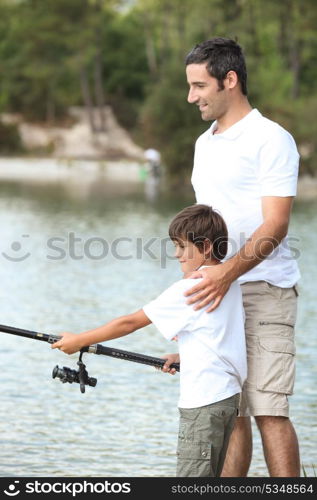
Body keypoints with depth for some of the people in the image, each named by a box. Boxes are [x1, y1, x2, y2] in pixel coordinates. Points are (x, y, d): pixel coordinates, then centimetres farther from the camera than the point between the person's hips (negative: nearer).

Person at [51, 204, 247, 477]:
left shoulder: (188, 290, -13)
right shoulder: (231, 283, 12)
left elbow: (130, 323, -8)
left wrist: (78, 341, -1)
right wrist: (182, 356, 19)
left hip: (204, 400, -9)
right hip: (230, 393, 9)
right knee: (211, 476, 11)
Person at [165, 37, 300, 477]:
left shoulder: (271, 139, -8)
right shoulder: (204, 144, 18)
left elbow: (274, 227, -15)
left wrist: (227, 274, -27)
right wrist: (191, 293, 20)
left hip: (263, 292, -7)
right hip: (214, 295, 8)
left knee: (269, 410, -12)